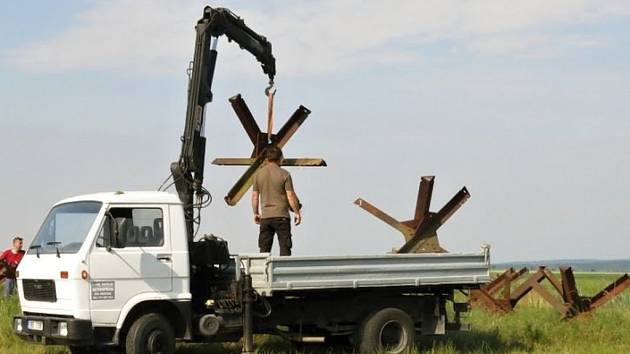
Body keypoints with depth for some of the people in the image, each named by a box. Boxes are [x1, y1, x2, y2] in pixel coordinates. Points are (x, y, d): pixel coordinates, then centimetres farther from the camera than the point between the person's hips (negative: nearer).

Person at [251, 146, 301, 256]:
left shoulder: (259, 174, 5)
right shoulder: (284, 174, -6)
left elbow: (254, 195, 7)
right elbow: (290, 195, -9)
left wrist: (255, 213, 18)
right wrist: (297, 212, -1)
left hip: (265, 217, 4)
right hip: (281, 216, -4)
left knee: (264, 249, 8)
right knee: (285, 247, 1)